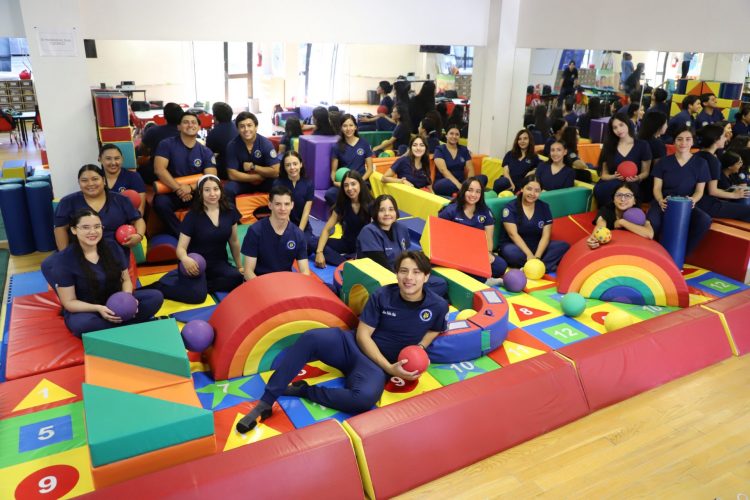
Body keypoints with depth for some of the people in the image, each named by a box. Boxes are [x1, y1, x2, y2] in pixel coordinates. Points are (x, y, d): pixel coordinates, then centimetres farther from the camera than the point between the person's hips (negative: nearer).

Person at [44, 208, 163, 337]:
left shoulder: (112, 247, -3)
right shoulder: (63, 260, -15)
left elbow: (126, 280, 4)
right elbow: (69, 302, -13)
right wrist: (98, 308, -30)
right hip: (84, 310, -4)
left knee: (156, 296, -17)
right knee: (82, 324, -41)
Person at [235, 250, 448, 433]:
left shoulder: (437, 306, -6)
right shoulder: (382, 295, -7)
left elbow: (435, 329, 16)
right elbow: (363, 335, -6)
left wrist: (421, 347, -7)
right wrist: (390, 368, -17)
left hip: (377, 365, -1)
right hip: (353, 345, 2)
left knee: (365, 397, -38)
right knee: (311, 338, -29)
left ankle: (302, 390, -15)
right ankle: (265, 403, -21)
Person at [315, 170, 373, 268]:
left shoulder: (370, 205, -13)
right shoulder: (342, 204, -3)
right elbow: (327, 229, -5)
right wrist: (319, 252, -21)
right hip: (347, 243, 4)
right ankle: (347, 263, -28)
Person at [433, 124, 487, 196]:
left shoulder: (464, 150, 14)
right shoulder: (440, 150, 1)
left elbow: (470, 169, 6)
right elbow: (443, 170, -14)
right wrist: (458, 184, -28)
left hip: (461, 182, 5)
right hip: (443, 183, -4)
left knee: (483, 178, -22)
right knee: (447, 183, -41)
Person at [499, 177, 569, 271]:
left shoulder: (544, 207, 3)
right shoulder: (510, 207, -6)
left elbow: (546, 235, -4)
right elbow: (513, 234, -16)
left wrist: (537, 257, -20)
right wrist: (529, 255, -26)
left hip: (537, 247, 4)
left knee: (564, 246, -20)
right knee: (509, 252, -38)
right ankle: (547, 266, -28)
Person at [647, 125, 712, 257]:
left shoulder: (700, 163, 7)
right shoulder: (664, 162, 6)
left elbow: (699, 190, 7)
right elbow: (657, 188, 3)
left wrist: (693, 200, -18)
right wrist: (660, 201, -21)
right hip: (664, 202, -1)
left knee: (705, 220, -33)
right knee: (652, 223, -37)